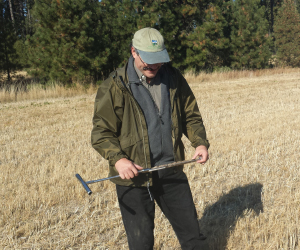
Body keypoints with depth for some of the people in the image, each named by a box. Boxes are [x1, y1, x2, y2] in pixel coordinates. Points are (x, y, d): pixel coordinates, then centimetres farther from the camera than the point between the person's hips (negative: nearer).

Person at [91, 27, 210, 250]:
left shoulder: (174, 79, 3)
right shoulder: (115, 86, -10)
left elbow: (191, 115, 12)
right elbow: (101, 131, -9)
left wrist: (200, 142, -4)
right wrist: (117, 158, -25)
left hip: (172, 172, 4)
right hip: (133, 175, -3)